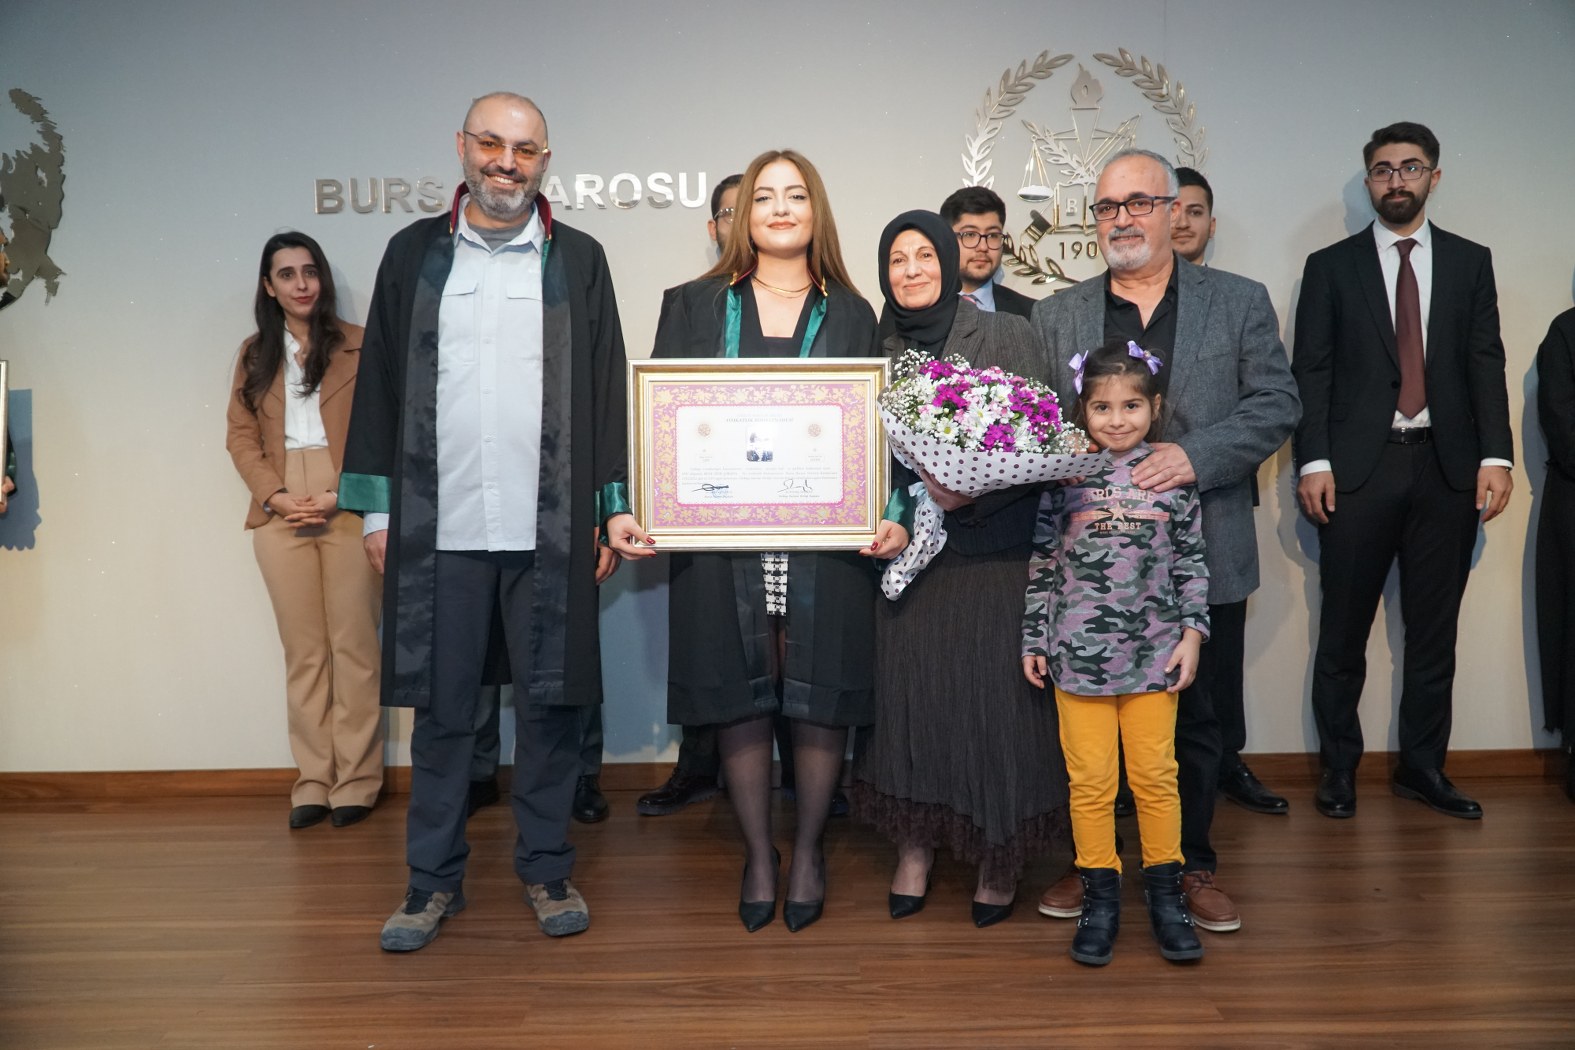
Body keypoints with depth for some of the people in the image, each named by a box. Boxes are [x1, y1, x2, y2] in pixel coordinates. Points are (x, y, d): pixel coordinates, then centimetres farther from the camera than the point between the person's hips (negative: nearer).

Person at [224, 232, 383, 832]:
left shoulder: (357, 347, 4)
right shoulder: (255, 355, 15)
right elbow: (241, 435, 10)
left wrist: (338, 496, -12)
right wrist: (276, 496, -6)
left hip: (349, 508, -3)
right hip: (281, 513, 3)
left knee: (353, 644, -1)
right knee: (302, 650, 5)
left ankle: (356, 780, 7)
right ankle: (313, 781, 12)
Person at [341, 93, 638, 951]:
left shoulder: (579, 260, 8)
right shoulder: (414, 254, 10)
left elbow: (607, 390, 7)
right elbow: (381, 385, 10)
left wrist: (613, 506, 1)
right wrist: (378, 508, 5)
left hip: (548, 528, 0)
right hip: (438, 525, 1)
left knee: (548, 703, 6)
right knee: (441, 706, 8)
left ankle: (547, 870, 22)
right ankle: (435, 880, 22)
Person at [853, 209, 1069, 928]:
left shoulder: (1006, 337, -2)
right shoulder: (879, 350, 10)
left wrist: (972, 491, -21)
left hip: (991, 551, -3)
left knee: (992, 691, -1)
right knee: (908, 688, 5)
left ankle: (999, 857, 16)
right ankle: (914, 848, 20)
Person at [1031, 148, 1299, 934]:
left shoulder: (1241, 302, 6)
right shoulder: (1056, 314, 9)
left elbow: (1276, 404, -1)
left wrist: (1195, 455, -16)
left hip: (1203, 553, 0)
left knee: (1194, 720, 12)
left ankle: (1192, 865, 29)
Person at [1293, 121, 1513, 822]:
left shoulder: (1470, 262, 12)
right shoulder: (1330, 266, 7)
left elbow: (1487, 364, 6)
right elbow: (1311, 371, 1)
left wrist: (1495, 456, -5)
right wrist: (1313, 461, -9)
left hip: (1448, 470, 2)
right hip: (1358, 469, -2)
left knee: (1434, 631, 8)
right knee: (1343, 632, 3)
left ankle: (1422, 766, 21)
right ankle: (1339, 767, 17)